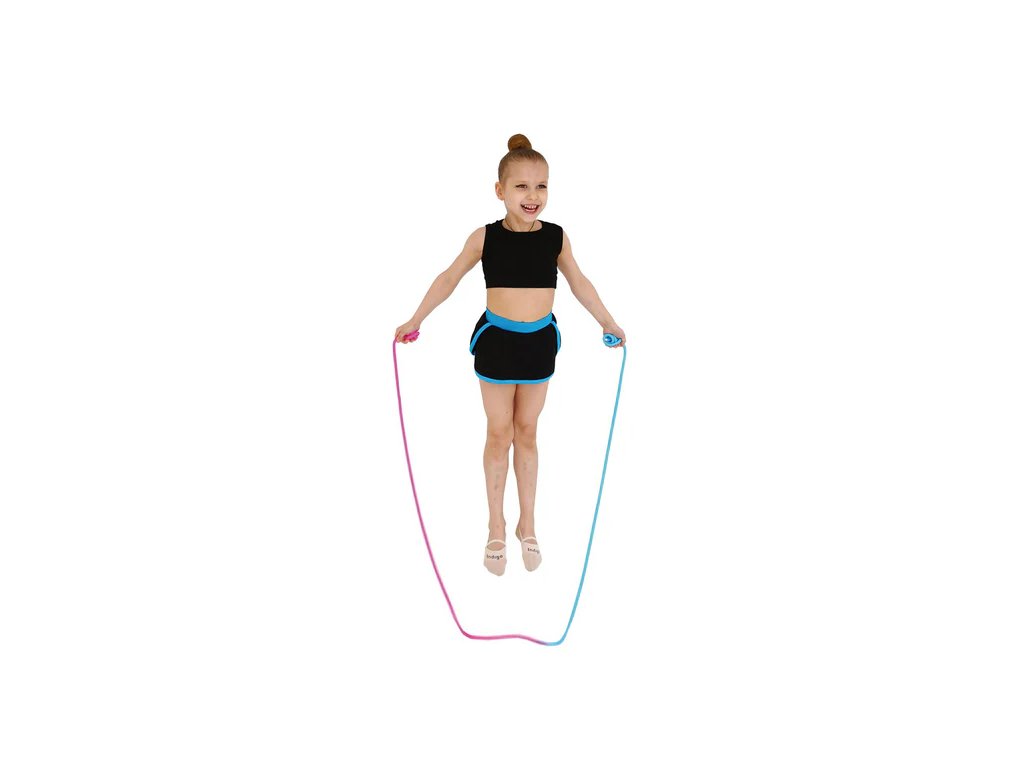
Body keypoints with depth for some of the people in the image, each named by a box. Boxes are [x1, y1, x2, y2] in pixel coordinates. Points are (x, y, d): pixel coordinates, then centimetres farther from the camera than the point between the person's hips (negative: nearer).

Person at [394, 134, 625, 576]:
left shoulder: (556, 237, -7)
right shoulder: (484, 238, -11)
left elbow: (580, 284, 8)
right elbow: (449, 279, 1)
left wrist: (608, 323, 17)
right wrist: (414, 321, 5)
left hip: (540, 343, 2)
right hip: (496, 342, -1)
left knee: (527, 432, 12)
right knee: (499, 434, 8)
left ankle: (527, 524, 24)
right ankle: (496, 528, 21)